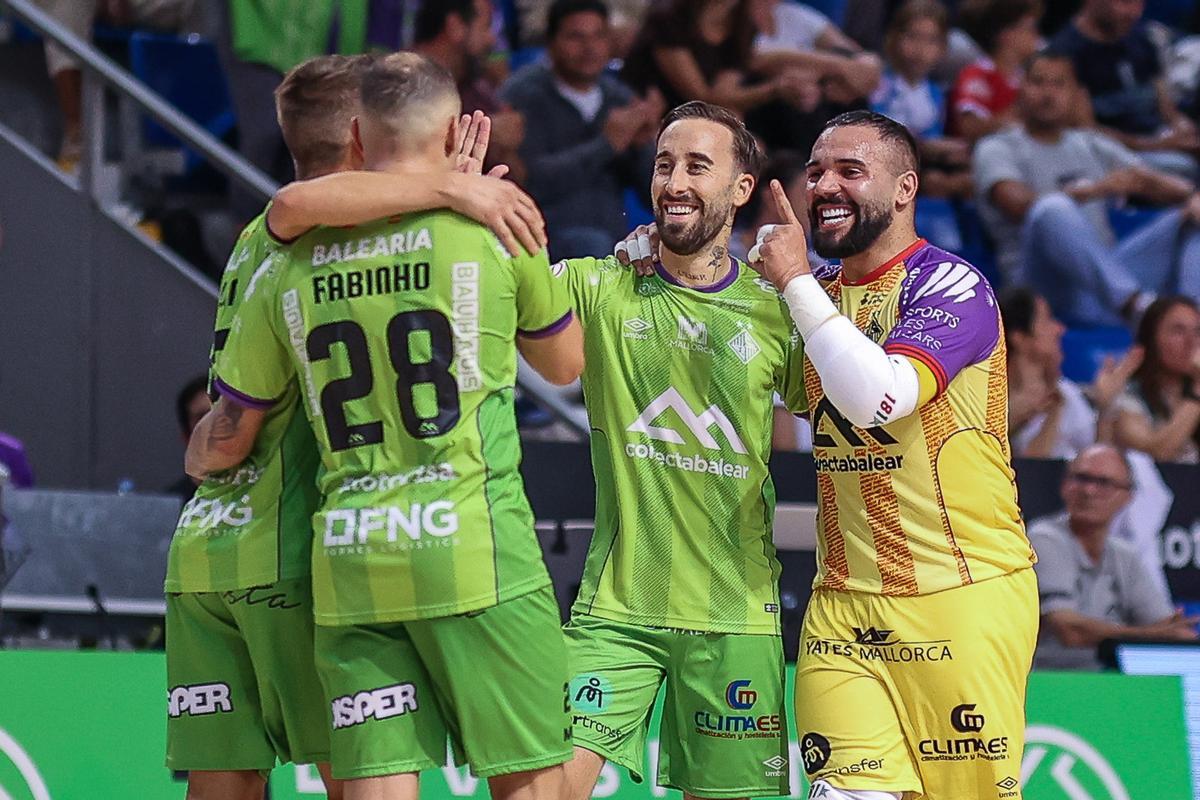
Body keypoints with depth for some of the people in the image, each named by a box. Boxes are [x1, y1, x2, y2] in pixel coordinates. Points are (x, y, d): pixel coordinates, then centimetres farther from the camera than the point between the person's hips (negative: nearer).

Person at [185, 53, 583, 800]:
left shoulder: (292, 266, 7)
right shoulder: (492, 231, -1)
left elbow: (225, 440, 14)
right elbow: (567, 363, 17)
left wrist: (196, 460, 40)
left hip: (348, 565, 3)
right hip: (475, 547, -3)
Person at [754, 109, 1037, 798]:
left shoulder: (951, 286, -9)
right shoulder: (819, 295, 13)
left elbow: (878, 398, -25)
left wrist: (797, 282, -15)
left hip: (963, 596, -6)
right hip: (845, 605, 6)